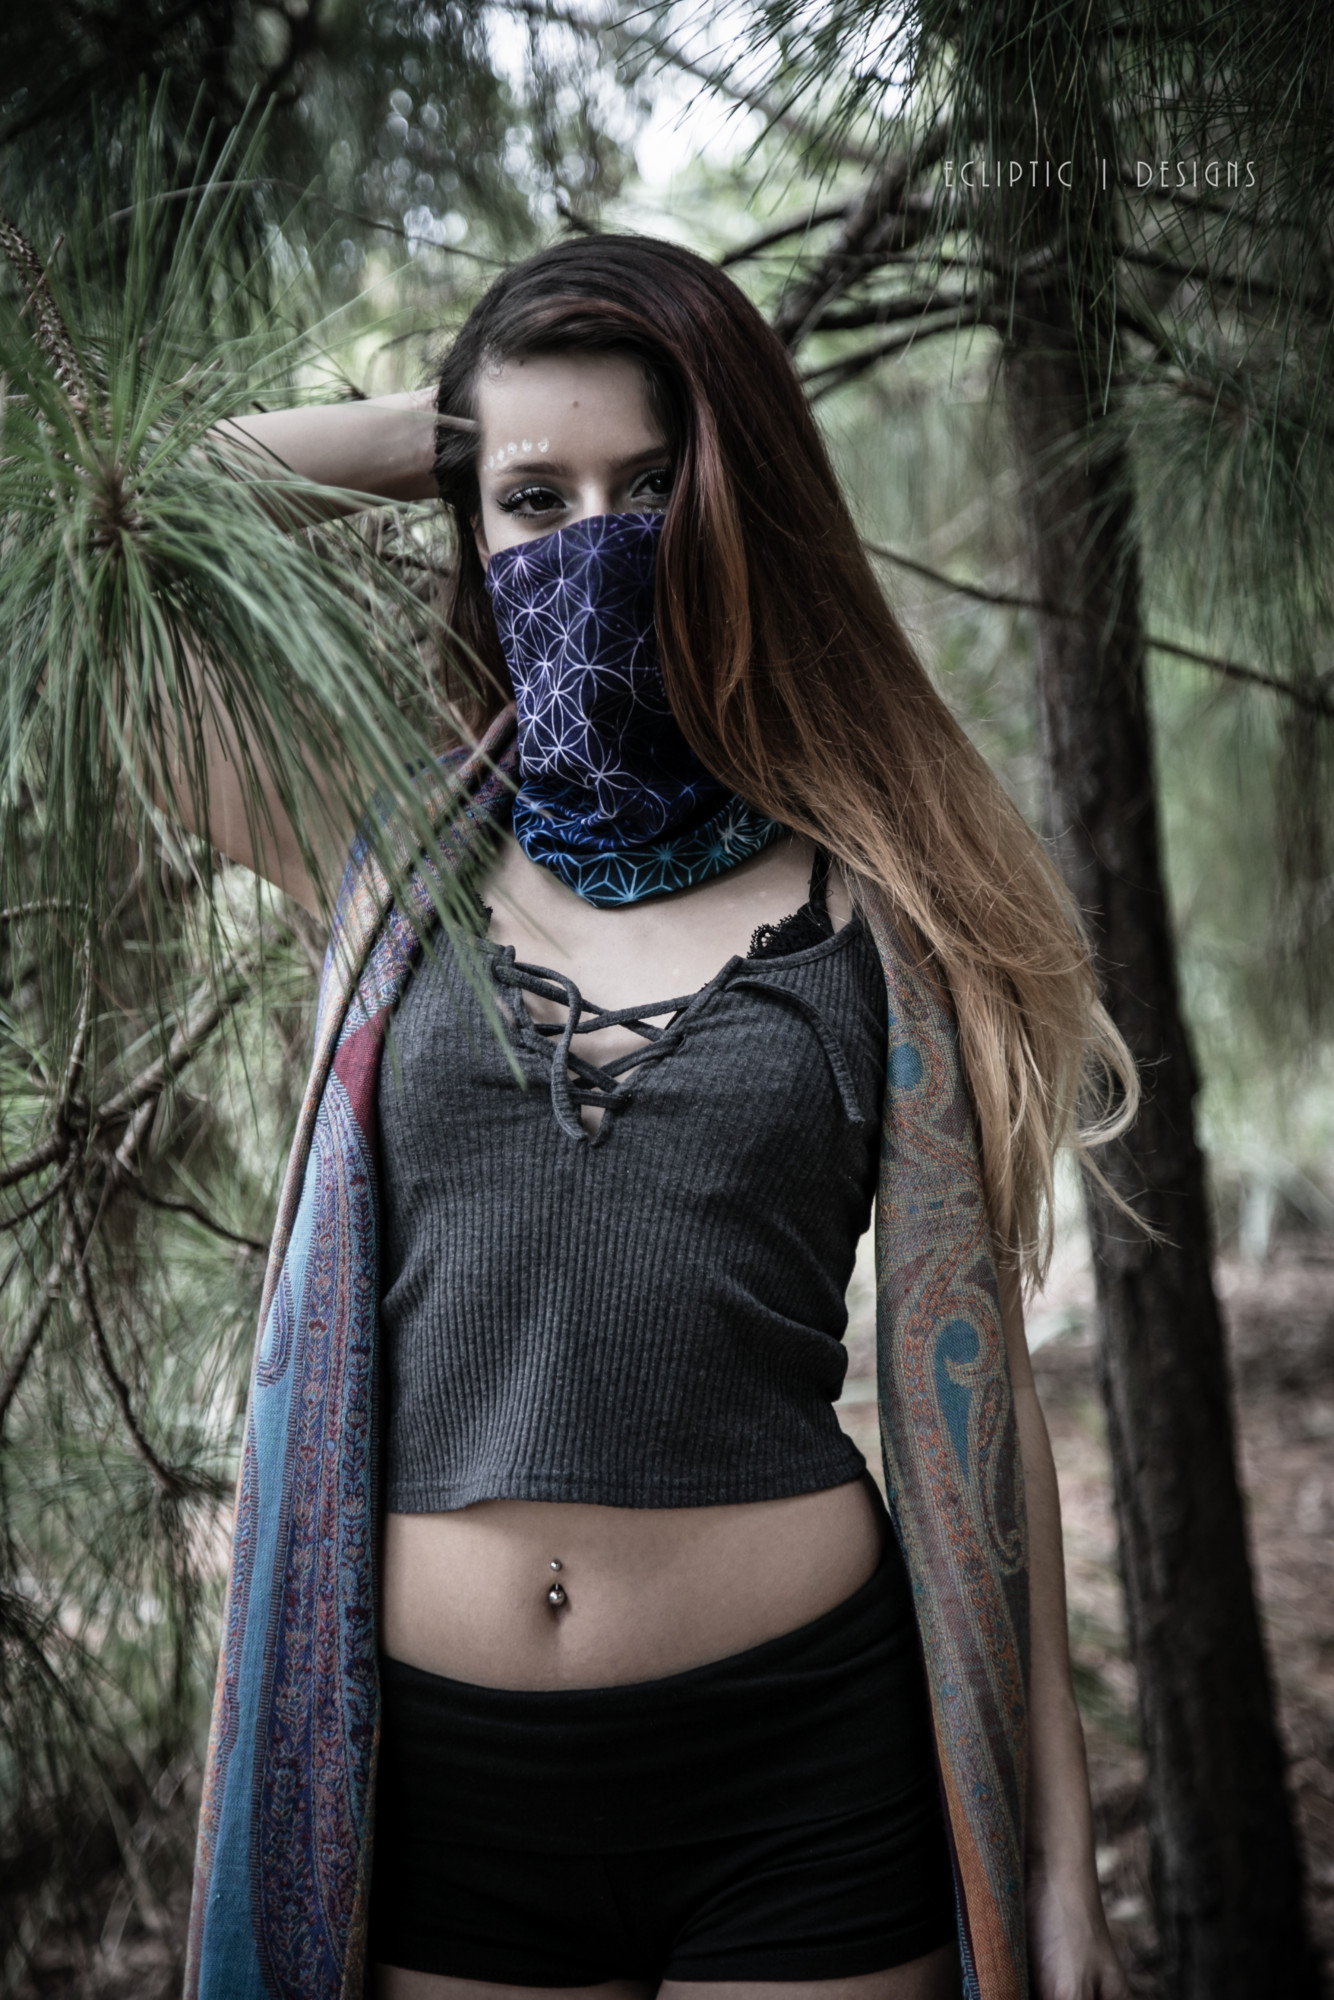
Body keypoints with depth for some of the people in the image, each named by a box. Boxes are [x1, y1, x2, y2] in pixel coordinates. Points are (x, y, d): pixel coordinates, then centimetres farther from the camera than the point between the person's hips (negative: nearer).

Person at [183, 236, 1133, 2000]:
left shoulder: (871, 900, 0)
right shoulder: (392, 850, 4)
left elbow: (968, 1383, 1)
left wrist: (1059, 1850, 2)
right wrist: (444, 437, 5)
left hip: (802, 1757, -1)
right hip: (447, 1773, 2)